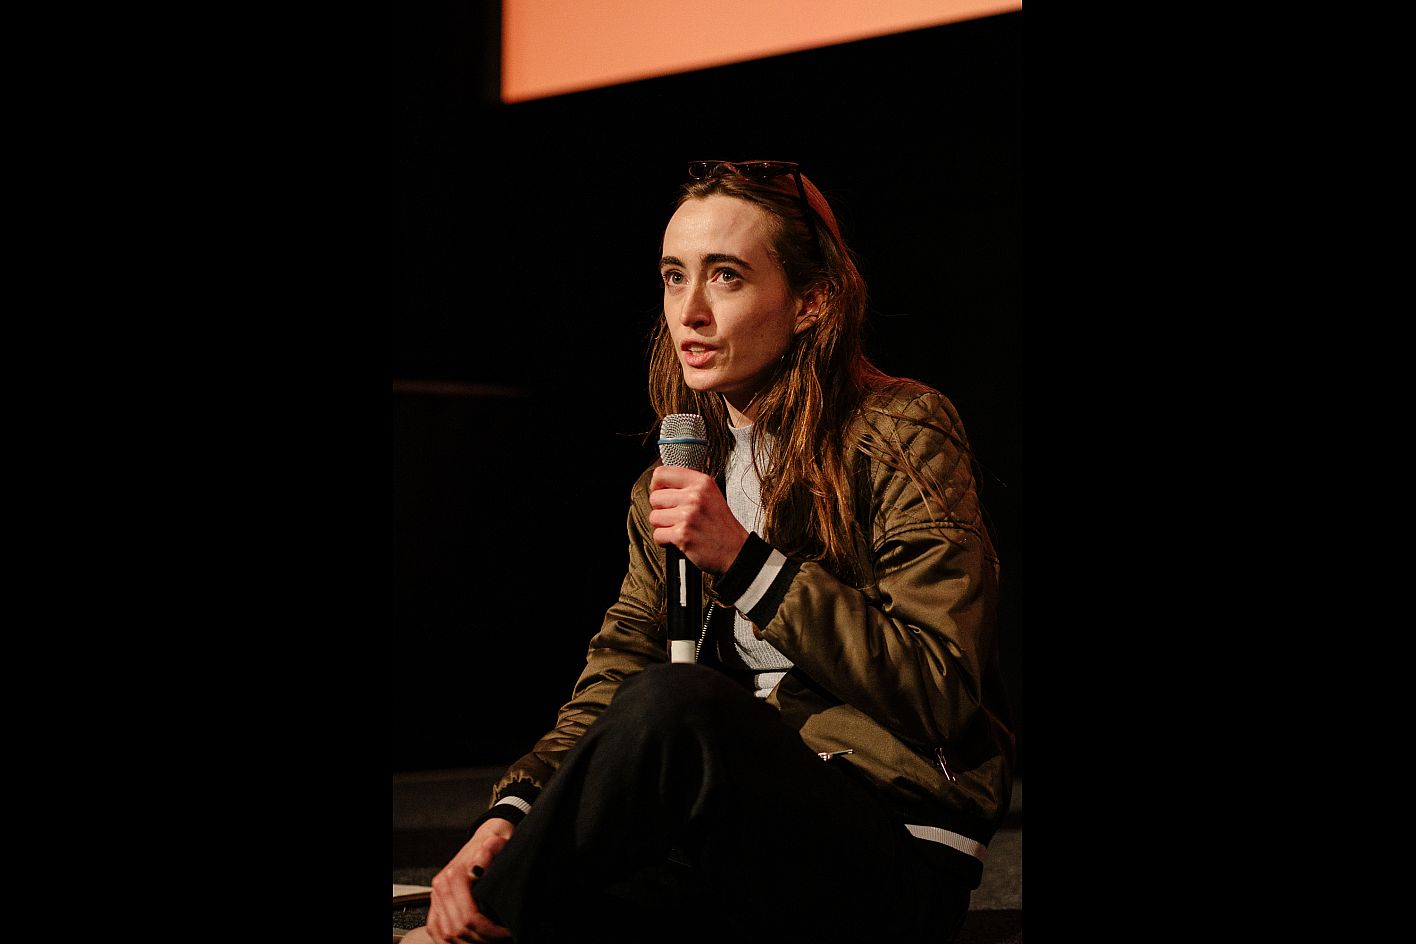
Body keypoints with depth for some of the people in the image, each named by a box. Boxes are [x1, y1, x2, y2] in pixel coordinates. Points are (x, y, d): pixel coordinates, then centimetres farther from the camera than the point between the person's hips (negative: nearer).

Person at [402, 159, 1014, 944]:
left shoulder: (902, 435, -3)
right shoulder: (676, 477, 15)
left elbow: (942, 694, -10)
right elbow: (616, 671, 7)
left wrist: (746, 561, -17)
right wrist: (513, 809, -13)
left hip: (898, 857, -5)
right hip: (748, 823, 5)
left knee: (671, 704, -33)